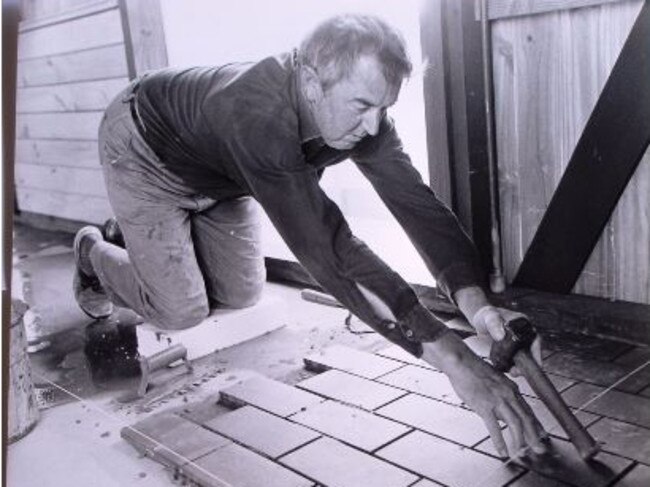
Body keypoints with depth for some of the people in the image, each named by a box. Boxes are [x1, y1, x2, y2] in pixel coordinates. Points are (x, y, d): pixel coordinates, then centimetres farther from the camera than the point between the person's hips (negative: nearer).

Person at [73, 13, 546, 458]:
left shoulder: (359, 114, -25)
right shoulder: (258, 113, -47)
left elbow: (417, 203, -25)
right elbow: (327, 246, -53)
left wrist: (475, 302, -41)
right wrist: (451, 356, -55)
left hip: (216, 174, 6)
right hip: (145, 153, -6)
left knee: (242, 294, 7)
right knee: (182, 309, -7)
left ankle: (142, 240, 34)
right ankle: (95, 253, 23)